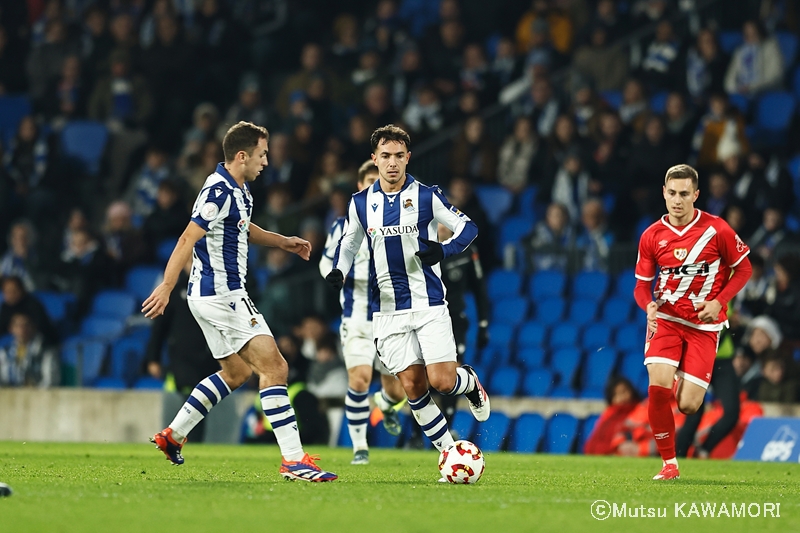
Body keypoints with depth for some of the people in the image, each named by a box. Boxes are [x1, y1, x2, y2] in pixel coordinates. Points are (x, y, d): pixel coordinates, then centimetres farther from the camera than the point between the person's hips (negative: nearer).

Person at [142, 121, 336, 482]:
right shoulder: (219, 192, -19)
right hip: (221, 294, -11)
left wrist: (283, 242, 25)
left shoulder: (237, 190, 12)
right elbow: (187, 240, -24)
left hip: (214, 296, 11)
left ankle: (173, 435, 26)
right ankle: (293, 460, -17)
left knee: (237, 372, 22)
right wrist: (166, 287, -28)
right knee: (274, 367, -13)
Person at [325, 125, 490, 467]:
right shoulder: (361, 203, 7)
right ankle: (449, 452, 7)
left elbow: (468, 227, 2)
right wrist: (338, 271, 3)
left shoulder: (426, 196, -2)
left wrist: (444, 250, -17)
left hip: (429, 304, -3)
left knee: (441, 381, -12)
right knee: (412, 386, -4)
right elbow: (349, 242, 22)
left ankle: (471, 383, 23)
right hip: (388, 309, 3)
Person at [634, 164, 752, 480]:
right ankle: (669, 463, -4)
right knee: (658, 386, -20)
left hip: (704, 325, -2)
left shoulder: (716, 229, -7)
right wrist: (649, 305, -15)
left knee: (687, 405, -9)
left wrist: (718, 302, -11)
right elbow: (642, 285, 8)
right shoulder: (651, 237, 0)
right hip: (666, 320, 2)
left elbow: (743, 268, 3)